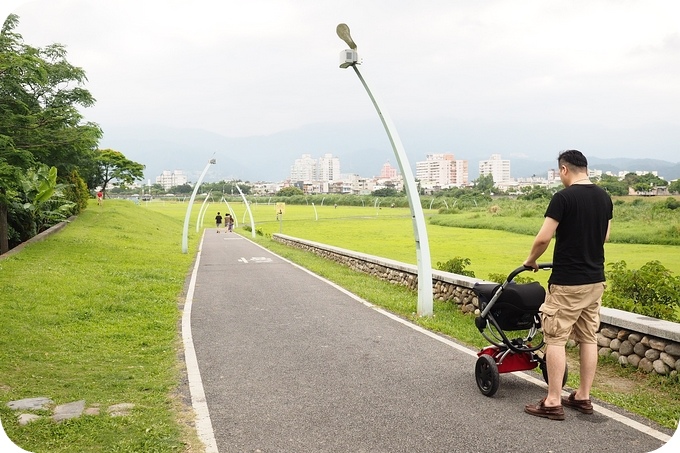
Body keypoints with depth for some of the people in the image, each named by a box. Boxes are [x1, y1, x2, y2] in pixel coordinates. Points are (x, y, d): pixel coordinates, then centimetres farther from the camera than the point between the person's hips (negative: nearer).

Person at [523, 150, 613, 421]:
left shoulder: (563, 197, -15)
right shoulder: (604, 198, 7)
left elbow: (543, 238, -17)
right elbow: (605, 236, 17)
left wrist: (530, 260, 0)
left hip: (567, 282, -7)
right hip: (595, 279, 8)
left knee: (555, 338, -1)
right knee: (588, 338, 13)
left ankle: (553, 403, 3)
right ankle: (583, 397, 22)